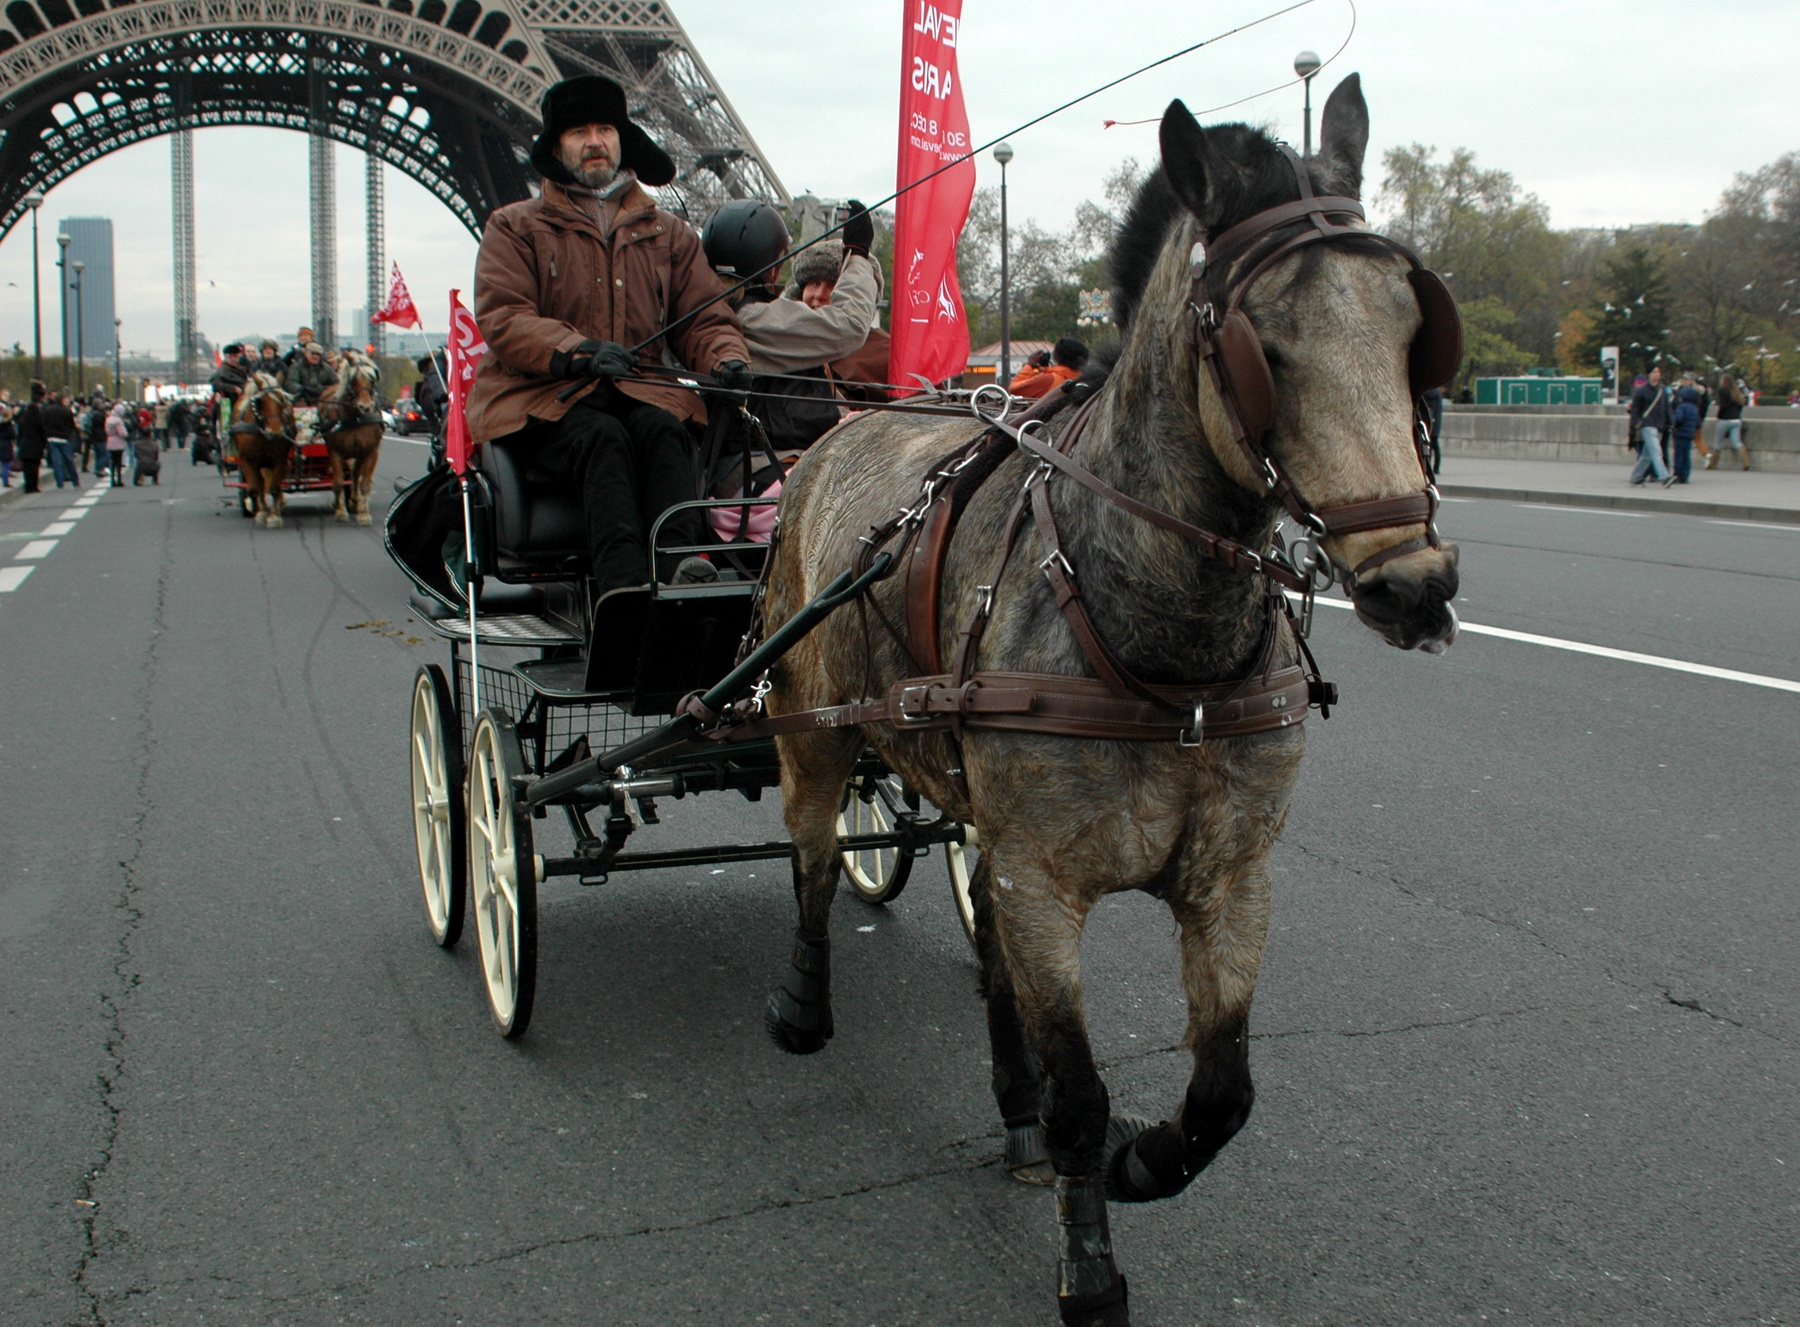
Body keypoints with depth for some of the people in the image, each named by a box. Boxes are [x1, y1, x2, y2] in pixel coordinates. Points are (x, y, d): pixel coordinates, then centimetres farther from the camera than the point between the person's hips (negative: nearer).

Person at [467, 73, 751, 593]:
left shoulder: (670, 233, 22)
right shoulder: (514, 227, 12)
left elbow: (704, 319, 16)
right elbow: (501, 319, -3)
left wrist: (726, 360, -10)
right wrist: (577, 351, -22)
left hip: (642, 389, 3)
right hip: (543, 394, -2)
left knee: (663, 429, -32)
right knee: (601, 437, -35)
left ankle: (679, 563, -52)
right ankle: (623, 583, -53)